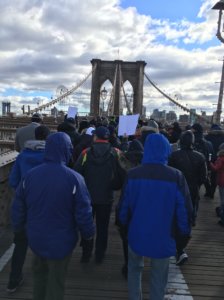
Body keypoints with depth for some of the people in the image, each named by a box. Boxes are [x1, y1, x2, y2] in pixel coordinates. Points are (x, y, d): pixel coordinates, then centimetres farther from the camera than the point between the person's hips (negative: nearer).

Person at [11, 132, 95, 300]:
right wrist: (88, 234, 0)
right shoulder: (74, 178, -23)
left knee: (39, 271, 30)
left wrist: (19, 228, 17)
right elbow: (83, 213, -18)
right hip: (61, 240, -4)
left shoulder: (30, 175, -10)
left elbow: (18, 208, -1)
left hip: (36, 237, 4)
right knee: (56, 279, 17)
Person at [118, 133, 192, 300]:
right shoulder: (176, 177, -17)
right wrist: (184, 233, 5)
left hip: (137, 233, 2)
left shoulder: (133, 174, -12)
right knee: (159, 276, 17)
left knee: (135, 268, 26)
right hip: (163, 236, -2)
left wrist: (124, 223, 14)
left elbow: (124, 205, -4)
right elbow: (184, 210, -11)